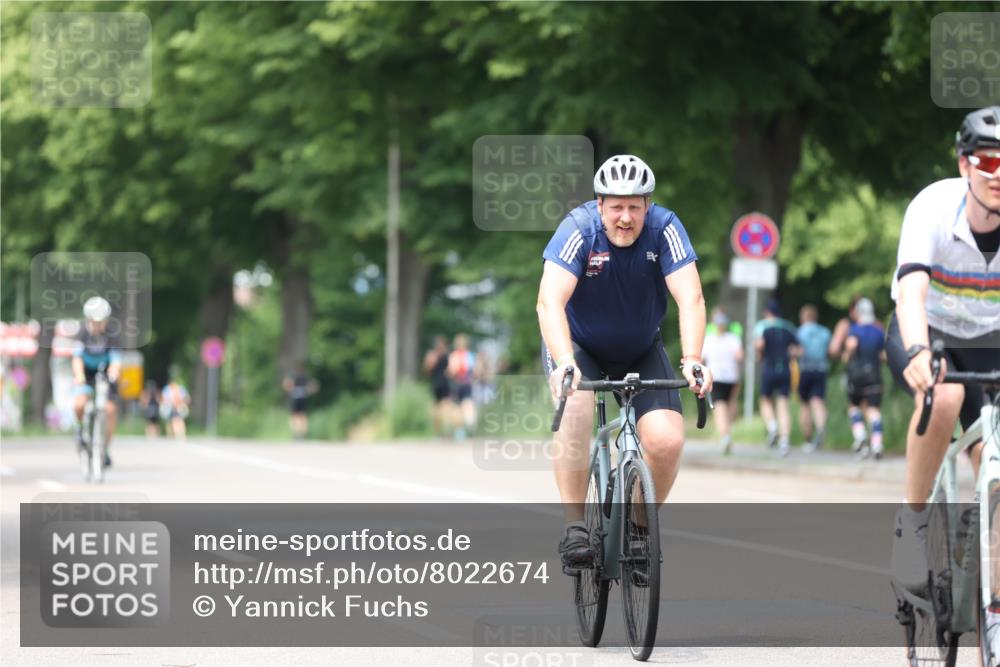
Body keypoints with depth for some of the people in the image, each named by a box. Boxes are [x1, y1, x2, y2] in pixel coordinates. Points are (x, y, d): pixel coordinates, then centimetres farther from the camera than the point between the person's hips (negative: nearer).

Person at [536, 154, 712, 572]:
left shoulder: (663, 228, -22)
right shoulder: (579, 229, -27)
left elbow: (690, 298, -30)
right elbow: (550, 302, -37)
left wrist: (692, 360, -46)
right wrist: (565, 363, -53)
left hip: (640, 350, 2)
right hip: (577, 345, -2)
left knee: (667, 442, -19)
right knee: (576, 405, -34)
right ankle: (574, 527, -25)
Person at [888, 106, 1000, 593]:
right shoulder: (933, 207, -28)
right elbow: (912, 287, -41)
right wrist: (918, 352, -61)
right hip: (926, 333, -2)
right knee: (943, 396, -36)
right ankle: (912, 518, -18)